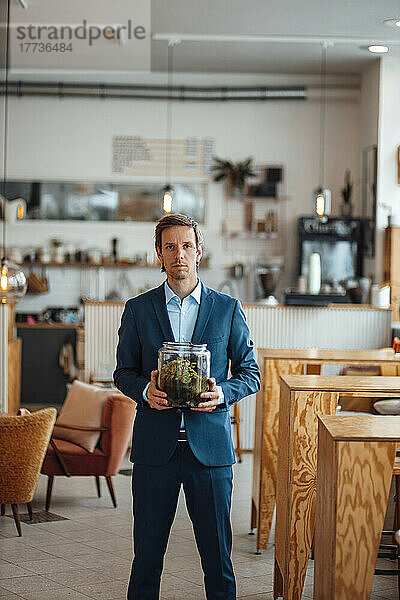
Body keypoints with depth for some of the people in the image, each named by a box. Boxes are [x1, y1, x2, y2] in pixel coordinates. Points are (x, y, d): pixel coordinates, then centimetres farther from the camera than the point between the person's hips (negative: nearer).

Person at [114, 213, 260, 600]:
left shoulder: (228, 309, 5)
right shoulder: (138, 309, 7)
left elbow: (250, 374, 8)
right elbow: (123, 371, 11)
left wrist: (222, 393, -12)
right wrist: (145, 390, -11)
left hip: (210, 447, 0)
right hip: (155, 448, 1)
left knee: (216, 551, 4)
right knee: (147, 550, 6)